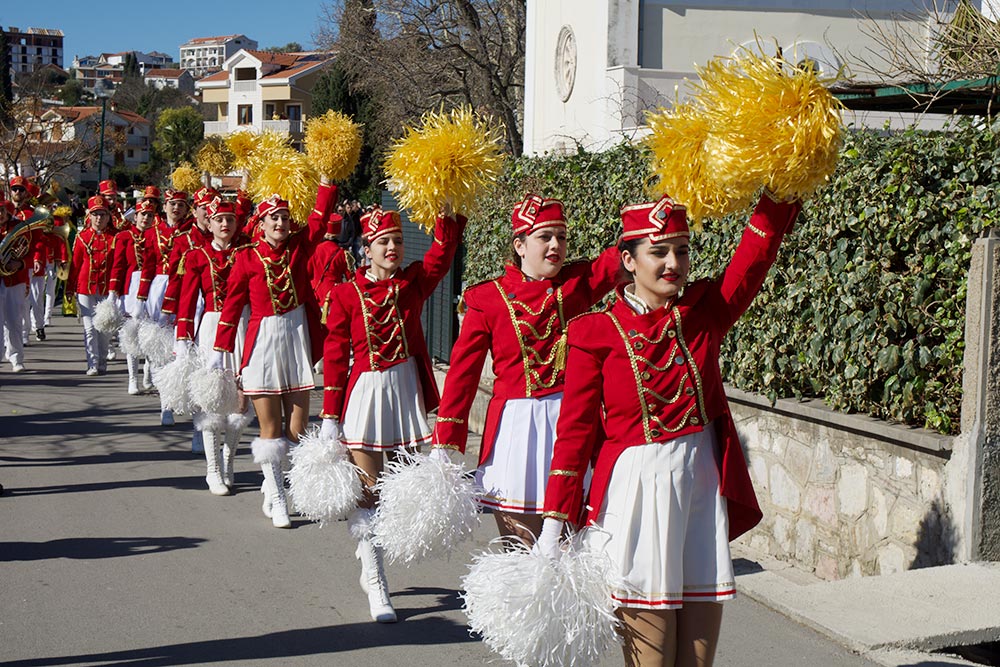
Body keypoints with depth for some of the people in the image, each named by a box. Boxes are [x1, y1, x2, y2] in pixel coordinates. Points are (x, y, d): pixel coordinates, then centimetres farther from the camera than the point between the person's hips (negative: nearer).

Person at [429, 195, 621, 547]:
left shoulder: (578, 282, 6)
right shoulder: (488, 298, -1)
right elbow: (462, 372, -1)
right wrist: (444, 446, -4)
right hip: (515, 424, -2)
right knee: (522, 547, 3)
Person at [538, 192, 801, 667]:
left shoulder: (705, 310, 3)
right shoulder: (596, 331, -5)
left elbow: (760, 247, -6)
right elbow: (575, 429, -5)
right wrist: (554, 522, -6)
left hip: (703, 486, 4)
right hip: (635, 493, -3)